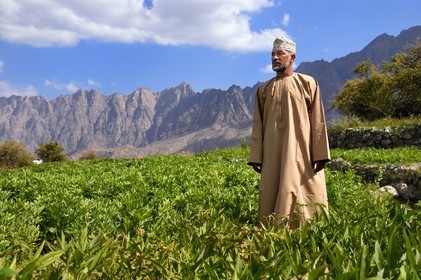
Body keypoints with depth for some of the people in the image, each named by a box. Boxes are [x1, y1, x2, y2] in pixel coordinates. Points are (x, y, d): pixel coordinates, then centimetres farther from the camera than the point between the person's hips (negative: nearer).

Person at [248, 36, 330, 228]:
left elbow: (318, 121, 0)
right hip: (273, 154, 3)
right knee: (273, 197, 2)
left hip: (301, 151, -2)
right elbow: (258, 126, 9)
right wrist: (256, 157, 3)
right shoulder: (264, 89, 12)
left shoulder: (308, 83, 5)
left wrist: (320, 153, -6)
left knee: (306, 196, -1)